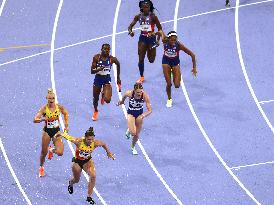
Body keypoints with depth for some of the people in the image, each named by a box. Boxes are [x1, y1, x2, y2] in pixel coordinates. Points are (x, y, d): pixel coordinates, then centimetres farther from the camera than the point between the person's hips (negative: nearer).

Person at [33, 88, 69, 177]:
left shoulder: (59, 107, -11)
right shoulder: (44, 108, -17)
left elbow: (66, 114, 11)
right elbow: (35, 120, -23)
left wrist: (66, 125, 10)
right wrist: (43, 119, -42)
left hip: (56, 131, 1)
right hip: (47, 131, -1)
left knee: (60, 152, -13)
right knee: (44, 152, 8)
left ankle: (51, 150, 25)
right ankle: (41, 168, 37)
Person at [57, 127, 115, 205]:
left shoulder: (95, 143, -28)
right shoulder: (78, 141, -35)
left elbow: (104, 144, -5)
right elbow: (67, 136, -19)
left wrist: (108, 152, 8)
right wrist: (60, 134, -2)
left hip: (87, 161, 1)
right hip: (77, 161, -1)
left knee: (93, 176, -23)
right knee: (76, 180, 19)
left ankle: (89, 197, -7)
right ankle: (70, 183, 61)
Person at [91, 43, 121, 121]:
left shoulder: (112, 59, -13)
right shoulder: (96, 57, -13)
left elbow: (118, 64, 9)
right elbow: (92, 71, -12)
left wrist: (118, 78, 14)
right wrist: (99, 69, -34)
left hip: (107, 79, -1)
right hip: (98, 78, 1)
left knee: (107, 100, -17)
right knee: (95, 98, 16)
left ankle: (104, 94, 23)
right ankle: (95, 111, 48)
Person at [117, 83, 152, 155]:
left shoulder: (145, 96, -30)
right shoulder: (129, 93, -30)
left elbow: (150, 110, -28)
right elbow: (124, 96, -4)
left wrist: (143, 115, -45)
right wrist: (122, 101, 16)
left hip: (140, 114, 1)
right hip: (131, 113, -1)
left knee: (137, 134, 10)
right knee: (133, 133, -20)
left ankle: (133, 147, 41)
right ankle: (129, 130, 18)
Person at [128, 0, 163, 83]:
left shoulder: (153, 17, -11)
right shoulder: (138, 16, -2)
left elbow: (160, 28, -5)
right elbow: (131, 26, 1)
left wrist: (158, 40, -10)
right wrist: (130, 31, -22)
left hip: (151, 38, -2)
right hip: (142, 38, 2)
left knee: (151, 60, 6)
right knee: (141, 59, -1)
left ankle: (152, 53, 44)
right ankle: (141, 77, 14)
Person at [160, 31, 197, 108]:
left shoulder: (178, 45, -31)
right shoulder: (165, 41, -29)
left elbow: (192, 54, -24)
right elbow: (161, 32, -7)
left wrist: (194, 67, -22)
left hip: (175, 62, 0)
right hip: (166, 62, 0)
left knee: (177, 85, -9)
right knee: (169, 84, -4)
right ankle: (169, 99, 25)